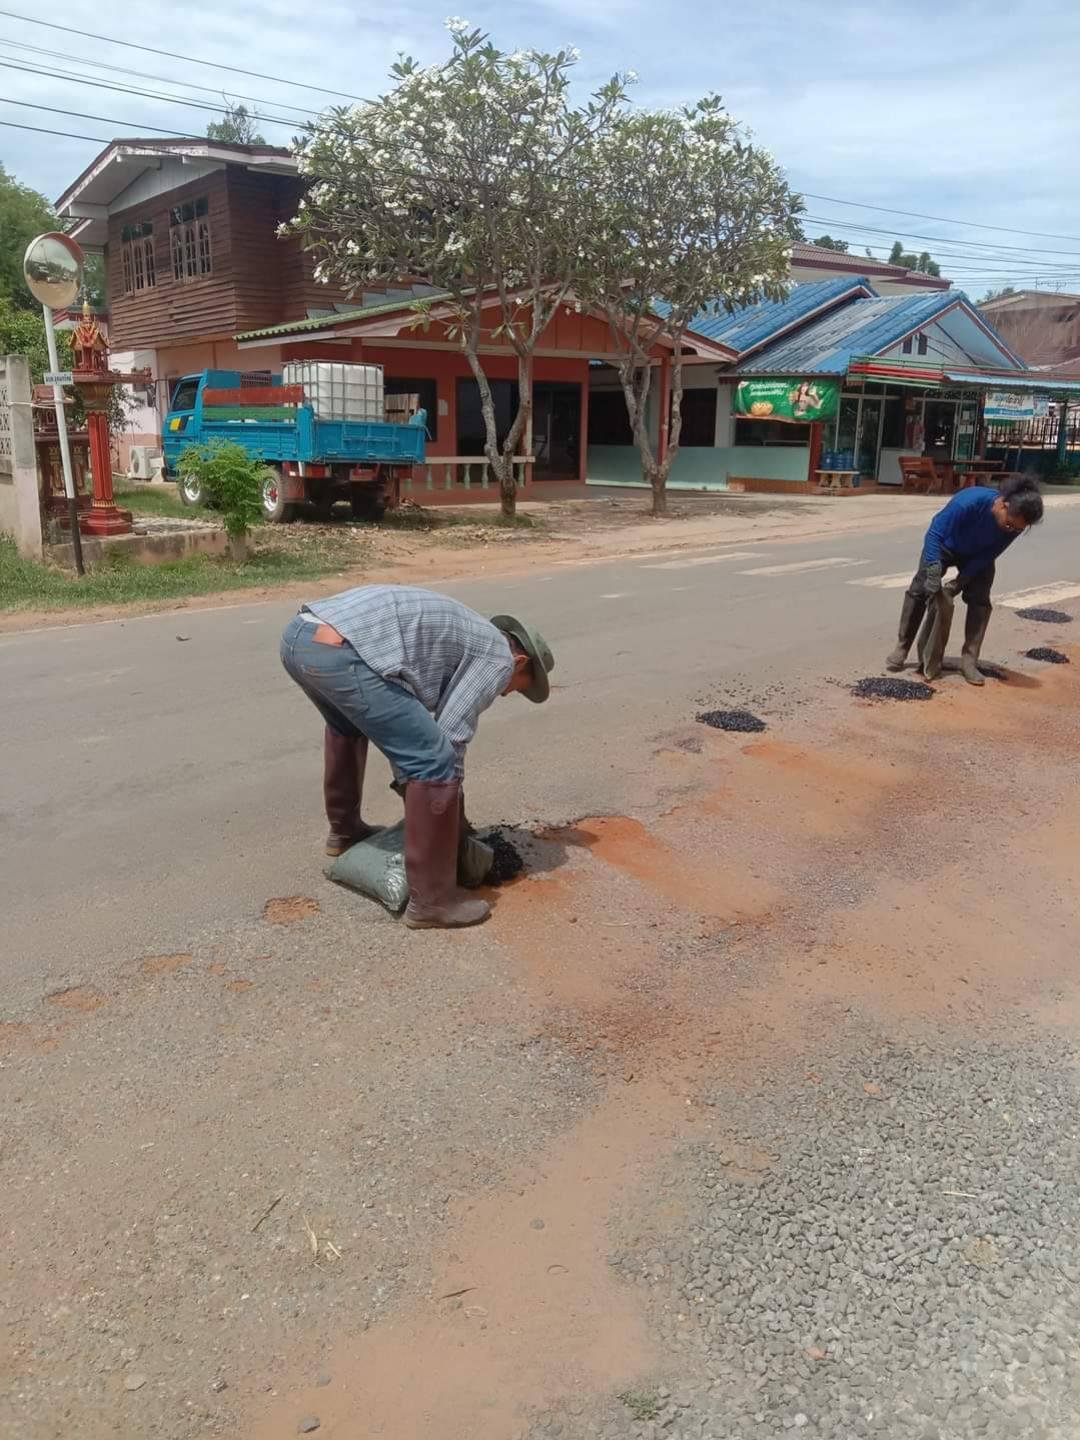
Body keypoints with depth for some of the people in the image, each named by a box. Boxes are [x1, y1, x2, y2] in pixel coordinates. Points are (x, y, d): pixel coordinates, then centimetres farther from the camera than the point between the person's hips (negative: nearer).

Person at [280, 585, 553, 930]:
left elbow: (400, 723, 38)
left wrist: (410, 785, 42)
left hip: (298, 636, 10)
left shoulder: (454, 634, 35)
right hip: (341, 653, -10)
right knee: (434, 762, -3)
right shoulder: (498, 657, 10)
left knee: (347, 725, 39)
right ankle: (431, 900, 6)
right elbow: (449, 739, 5)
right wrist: (456, 821, 17)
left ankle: (344, 829, 54)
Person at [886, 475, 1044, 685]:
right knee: (919, 590, -5)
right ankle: (902, 648, 8)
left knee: (979, 599, -12)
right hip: (945, 547, -2)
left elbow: (989, 555, -16)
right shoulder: (970, 501, -42)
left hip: (978, 556, 2)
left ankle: (969, 660, -7)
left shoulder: (1015, 523, -28)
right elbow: (935, 532, -33)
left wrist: (962, 581, -24)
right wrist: (933, 573, -37)